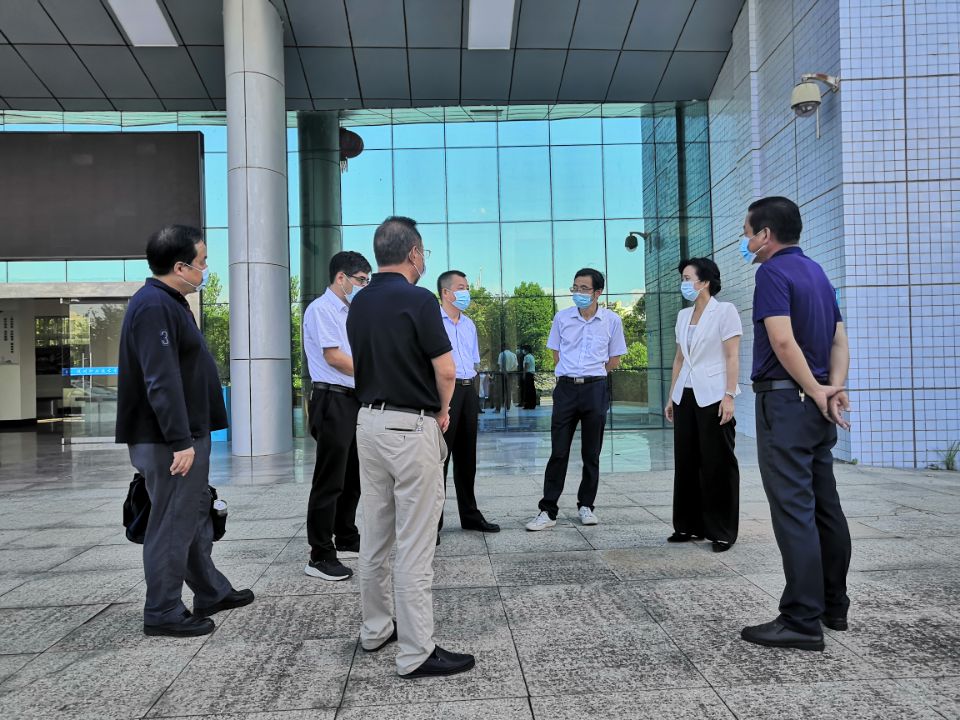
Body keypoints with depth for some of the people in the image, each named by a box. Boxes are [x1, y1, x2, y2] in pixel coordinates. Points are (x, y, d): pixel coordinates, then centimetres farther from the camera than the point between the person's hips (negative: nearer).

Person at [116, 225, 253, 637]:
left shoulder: (168, 303, 16)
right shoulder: (154, 307, -18)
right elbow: (161, 381, -26)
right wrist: (180, 442, -26)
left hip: (187, 434, 11)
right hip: (169, 442, -11)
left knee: (195, 517, 18)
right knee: (172, 525, -1)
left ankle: (211, 592, 31)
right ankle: (163, 613, 12)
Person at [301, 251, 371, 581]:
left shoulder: (349, 313, 18)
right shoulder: (321, 308, -8)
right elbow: (333, 356, -15)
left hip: (354, 400, 9)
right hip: (333, 401, -9)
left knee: (352, 477, 17)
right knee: (329, 481, -4)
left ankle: (347, 541, 30)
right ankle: (320, 557, 3)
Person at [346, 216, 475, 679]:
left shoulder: (358, 304, 9)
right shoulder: (418, 300, -14)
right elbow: (446, 370, -16)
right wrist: (442, 411, 5)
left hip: (369, 422, 8)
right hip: (411, 428, -8)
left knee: (374, 535, 16)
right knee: (415, 544, -3)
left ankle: (375, 629, 30)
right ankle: (417, 654, 5)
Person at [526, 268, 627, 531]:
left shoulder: (612, 320, 1)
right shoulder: (562, 318, 4)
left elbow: (614, 360, 9)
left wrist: (590, 373, 7)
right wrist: (573, 373, 8)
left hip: (595, 389, 0)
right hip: (566, 388, 0)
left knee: (591, 453, 8)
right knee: (558, 453, -1)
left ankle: (586, 505, 22)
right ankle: (548, 511, 4)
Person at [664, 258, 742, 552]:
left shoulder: (724, 311, -4)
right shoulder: (683, 315, 13)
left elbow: (732, 357, -9)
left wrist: (729, 396, -17)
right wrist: (671, 397, 13)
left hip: (713, 396, -6)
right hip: (685, 397, 6)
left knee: (718, 464, 0)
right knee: (686, 462, 7)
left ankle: (722, 531, 8)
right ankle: (689, 525, 17)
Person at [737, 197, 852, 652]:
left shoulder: (773, 272, -11)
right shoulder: (817, 272, 17)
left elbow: (783, 341, -22)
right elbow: (839, 340, 13)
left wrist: (816, 392, -13)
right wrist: (834, 388, 0)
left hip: (785, 400, -9)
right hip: (815, 404, 9)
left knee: (794, 511, -7)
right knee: (825, 507, 14)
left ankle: (803, 622, -3)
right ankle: (834, 606, 24)